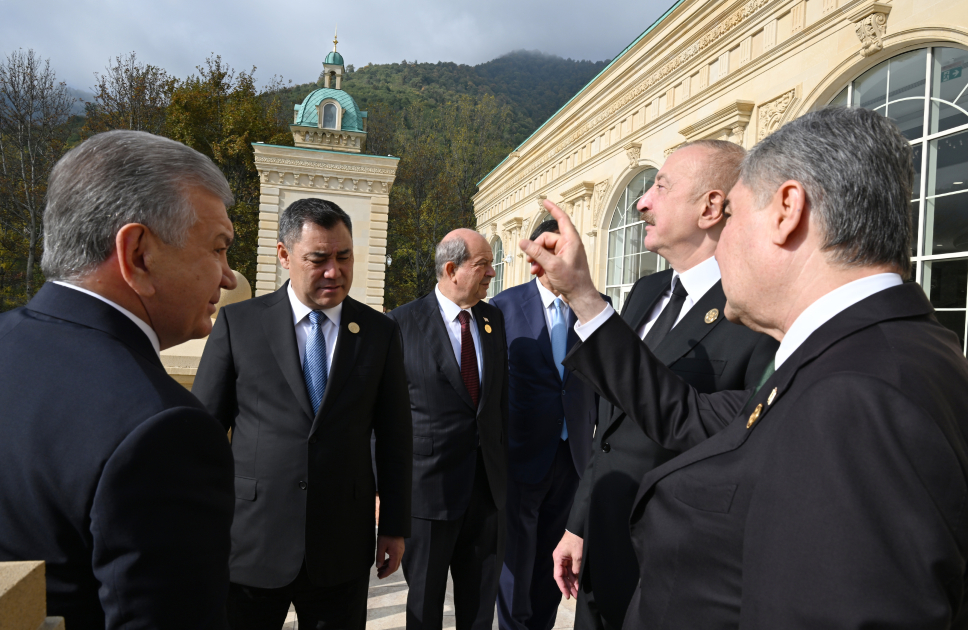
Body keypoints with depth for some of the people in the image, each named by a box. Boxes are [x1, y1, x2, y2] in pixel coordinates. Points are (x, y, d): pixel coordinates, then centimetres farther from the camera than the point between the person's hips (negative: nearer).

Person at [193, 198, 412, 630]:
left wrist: (395, 527, 6)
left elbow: (394, 436, 4)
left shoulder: (381, 333, 0)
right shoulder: (238, 323, -3)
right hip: (248, 544, 0)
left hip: (344, 549, 1)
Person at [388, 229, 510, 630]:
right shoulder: (402, 323, -10)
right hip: (429, 487, -4)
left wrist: (504, 462, 9)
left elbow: (503, 395, 11)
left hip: (489, 486, 4)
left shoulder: (494, 319, 5)